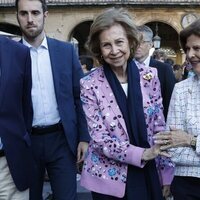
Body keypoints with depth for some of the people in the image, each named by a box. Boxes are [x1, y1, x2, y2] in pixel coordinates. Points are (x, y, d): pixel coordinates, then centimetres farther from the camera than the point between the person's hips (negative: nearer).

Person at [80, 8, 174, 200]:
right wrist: (142, 154, -21)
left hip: (147, 174, 3)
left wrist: (166, 173, 2)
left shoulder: (149, 76, -3)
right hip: (108, 177, -2)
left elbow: (159, 127, 2)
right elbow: (99, 138, -12)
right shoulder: (90, 84, -11)